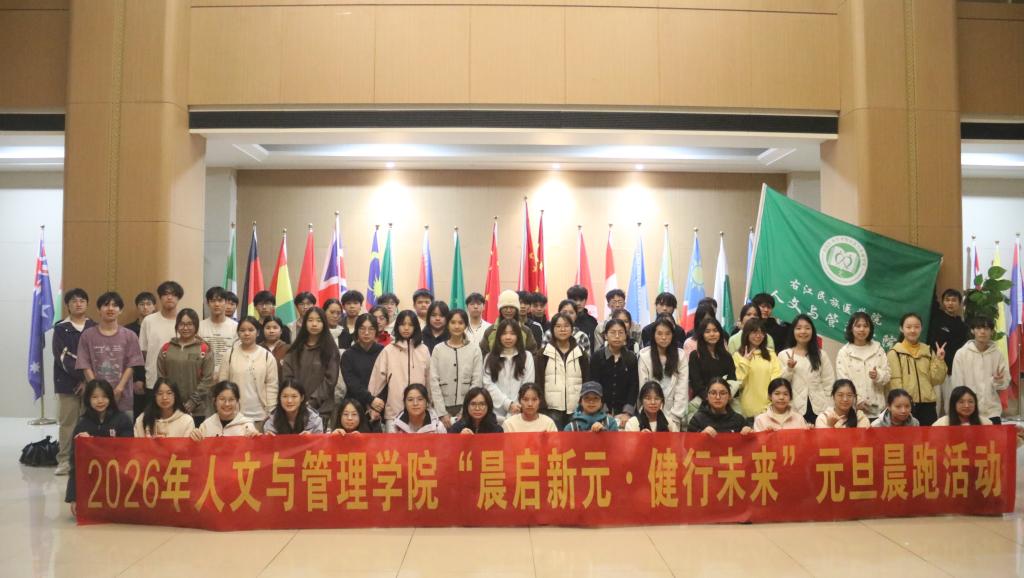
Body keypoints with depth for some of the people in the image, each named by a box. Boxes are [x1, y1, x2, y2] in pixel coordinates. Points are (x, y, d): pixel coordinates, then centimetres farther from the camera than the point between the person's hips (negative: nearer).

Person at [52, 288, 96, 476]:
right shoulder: (61, 329, 3)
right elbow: (63, 358, -6)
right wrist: (81, 376, -14)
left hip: (91, 382, 1)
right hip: (68, 383, -1)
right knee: (67, 422, 0)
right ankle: (64, 460, 7)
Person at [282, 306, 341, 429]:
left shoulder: (330, 348, 2)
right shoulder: (295, 348, 10)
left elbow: (330, 380, -4)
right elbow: (287, 376, 6)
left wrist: (311, 402, -11)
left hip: (322, 408, -2)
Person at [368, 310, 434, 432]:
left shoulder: (423, 350, 4)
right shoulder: (388, 351, -1)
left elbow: (430, 379, 10)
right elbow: (377, 379, 1)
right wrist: (373, 407, 1)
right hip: (394, 411, -1)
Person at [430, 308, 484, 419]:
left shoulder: (475, 349, 2)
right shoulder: (438, 349, 3)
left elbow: (477, 382, -2)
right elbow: (434, 382, -1)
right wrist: (442, 413, -7)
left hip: (467, 408, 0)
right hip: (444, 407, 0)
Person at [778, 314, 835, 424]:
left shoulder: (821, 355, 9)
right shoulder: (784, 355, 3)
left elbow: (829, 383, 8)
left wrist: (828, 408, 1)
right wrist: (789, 369, -14)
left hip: (818, 409, 2)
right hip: (795, 409, -2)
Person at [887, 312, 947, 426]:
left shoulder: (928, 351, 11)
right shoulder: (895, 352, -3)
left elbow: (936, 380, 8)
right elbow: (895, 382, -7)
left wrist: (940, 361, -4)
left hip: (927, 405, 4)